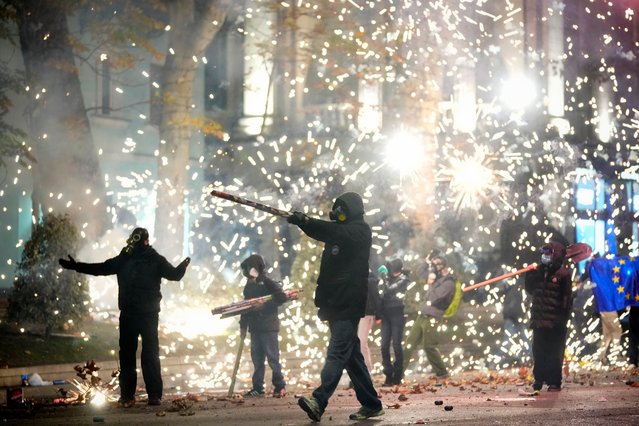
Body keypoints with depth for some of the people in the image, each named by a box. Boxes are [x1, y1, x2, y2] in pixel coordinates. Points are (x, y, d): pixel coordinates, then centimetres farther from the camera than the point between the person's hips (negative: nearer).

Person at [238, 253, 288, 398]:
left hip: (269, 326, -6)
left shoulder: (267, 282, -6)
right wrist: (243, 324, 15)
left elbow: (281, 297, -15)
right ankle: (258, 388, 12)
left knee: (272, 357, -5)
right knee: (257, 359, 8)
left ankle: (280, 386, 1)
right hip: (254, 327, 7)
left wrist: (265, 305, -24)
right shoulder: (249, 286, 14)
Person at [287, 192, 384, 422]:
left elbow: (336, 232, -22)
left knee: (337, 353, -18)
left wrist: (305, 221, -31)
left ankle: (319, 401, -32)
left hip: (349, 304, -9)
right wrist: (302, 221, -9)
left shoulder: (360, 231, -5)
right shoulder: (340, 232, 22)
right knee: (351, 355, 11)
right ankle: (371, 404, 17)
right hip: (335, 302, 9)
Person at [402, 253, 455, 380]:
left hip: (431, 318, -9)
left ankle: (442, 373, 5)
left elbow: (434, 298, -18)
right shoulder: (438, 278, 15)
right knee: (410, 343, 7)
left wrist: (431, 284, -5)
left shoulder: (448, 283, -12)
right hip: (421, 316, 9)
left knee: (429, 346, -7)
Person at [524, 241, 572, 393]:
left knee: (554, 353, 0)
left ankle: (554, 382, 5)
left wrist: (563, 319, -13)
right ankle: (538, 381, 19)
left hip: (555, 323, -6)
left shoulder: (563, 274, -7)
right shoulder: (540, 271, 11)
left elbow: (567, 299, -9)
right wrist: (529, 276, 2)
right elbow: (530, 289, 19)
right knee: (538, 352, 10)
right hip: (539, 321, 6)